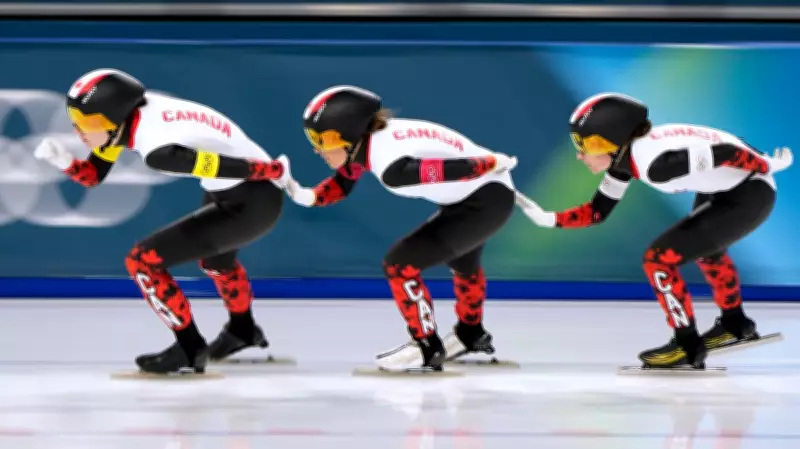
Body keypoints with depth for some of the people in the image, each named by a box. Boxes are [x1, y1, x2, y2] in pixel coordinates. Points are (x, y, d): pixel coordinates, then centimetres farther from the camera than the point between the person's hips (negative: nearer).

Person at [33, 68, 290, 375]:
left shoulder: (159, 149, -33)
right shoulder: (127, 112, -8)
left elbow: (235, 167, -27)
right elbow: (93, 176, 3)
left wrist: (277, 172, -11)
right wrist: (62, 160, -15)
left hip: (252, 202, -10)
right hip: (230, 192, 10)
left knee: (143, 260, -11)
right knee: (214, 257, 37)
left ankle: (190, 350, 4)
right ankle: (242, 330, 62)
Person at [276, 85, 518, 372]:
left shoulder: (391, 165, -32)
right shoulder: (364, 141, -5)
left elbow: (454, 169, -31)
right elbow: (342, 184, 6)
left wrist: (494, 163, -18)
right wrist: (306, 196, -10)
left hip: (488, 200, -10)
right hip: (476, 197, 10)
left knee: (400, 262, -13)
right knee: (460, 260, 35)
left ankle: (427, 349, 0)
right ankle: (471, 334, 57)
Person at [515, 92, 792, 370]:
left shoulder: (657, 159, -30)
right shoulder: (624, 157, -3)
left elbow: (727, 152, -27)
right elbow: (598, 212, 7)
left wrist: (769, 166, -14)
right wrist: (548, 219, -2)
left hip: (749, 194, -10)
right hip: (722, 191, 10)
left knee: (659, 258, -11)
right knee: (704, 247, 35)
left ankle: (688, 346, 3)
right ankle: (735, 324, 55)